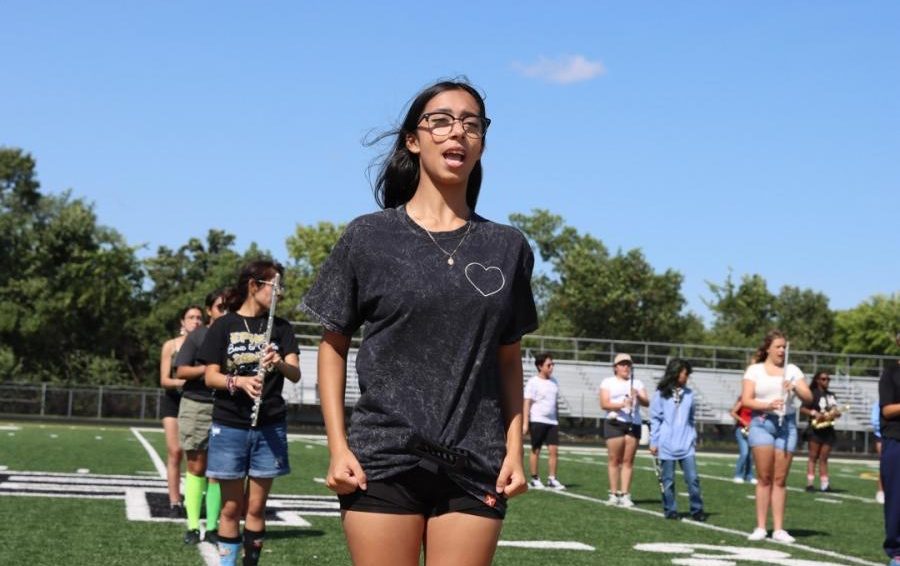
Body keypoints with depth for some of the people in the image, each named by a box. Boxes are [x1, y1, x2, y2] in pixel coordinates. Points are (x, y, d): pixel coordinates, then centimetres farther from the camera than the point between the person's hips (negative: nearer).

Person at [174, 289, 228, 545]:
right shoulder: (197, 336, 3)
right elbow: (180, 371, -2)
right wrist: (208, 369, -13)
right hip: (196, 405, -1)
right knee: (196, 466, 1)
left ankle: (212, 527, 7)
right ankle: (193, 526, 6)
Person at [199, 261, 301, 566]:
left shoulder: (280, 327, 6)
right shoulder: (224, 325, 0)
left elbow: (296, 374, -5)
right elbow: (210, 377, -3)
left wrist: (279, 363, -27)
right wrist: (239, 381, -23)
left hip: (270, 427, 2)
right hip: (229, 426, -2)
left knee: (256, 508, 4)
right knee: (232, 507, 2)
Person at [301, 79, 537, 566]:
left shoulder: (507, 248, 8)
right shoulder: (368, 237, 1)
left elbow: (508, 360, 13)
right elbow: (333, 344, 4)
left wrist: (514, 449, 4)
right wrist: (338, 447, -4)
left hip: (476, 468, 2)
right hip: (383, 462, -2)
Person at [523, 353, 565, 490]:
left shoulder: (554, 382, 12)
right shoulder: (533, 382, -6)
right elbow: (527, 403, -9)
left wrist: (557, 420, 19)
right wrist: (525, 423, -15)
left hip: (552, 421, 5)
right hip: (537, 420, -5)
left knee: (554, 449, -2)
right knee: (535, 450, 3)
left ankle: (552, 479, 5)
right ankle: (534, 479, 11)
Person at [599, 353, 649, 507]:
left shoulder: (637, 383, 17)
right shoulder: (608, 382, 8)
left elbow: (646, 403, 5)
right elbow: (604, 404, -5)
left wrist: (639, 397, -17)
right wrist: (622, 404, -20)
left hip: (633, 424, 2)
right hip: (614, 423, -2)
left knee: (628, 460, -1)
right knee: (614, 459, -4)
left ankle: (625, 495, -1)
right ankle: (614, 494, 1)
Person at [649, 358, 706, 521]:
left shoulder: (688, 394, 10)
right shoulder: (661, 394, 0)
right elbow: (655, 419, 2)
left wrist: (693, 438, 11)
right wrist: (654, 442, 0)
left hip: (686, 445, 3)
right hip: (667, 445, -3)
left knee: (693, 478, -3)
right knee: (668, 480, 3)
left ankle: (697, 510, 4)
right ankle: (670, 510, 13)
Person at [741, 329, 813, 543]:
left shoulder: (792, 370, 14)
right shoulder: (755, 370, 7)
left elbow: (809, 397, 7)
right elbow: (746, 400, -1)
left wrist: (795, 387, -13)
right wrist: (767, 405, -17)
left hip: (786, 423, 2)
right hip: (762, 422, -2)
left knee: (780, 479, 0)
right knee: (764, 478, -6)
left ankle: (779, 529, 1)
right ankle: (760, 527, -3)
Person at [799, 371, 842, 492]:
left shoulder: (831, 395, 16)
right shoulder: (813, 394, -4)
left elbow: (835, 411, 22)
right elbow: (802, 409, -10)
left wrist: (836, 413, -1)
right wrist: (814, 413, -22)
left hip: (828, 429, 6)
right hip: (816, 429, -6)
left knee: (823, 458, 5)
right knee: (813, 456, -5)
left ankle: (824, 484, 4)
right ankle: (810, 483, -7)